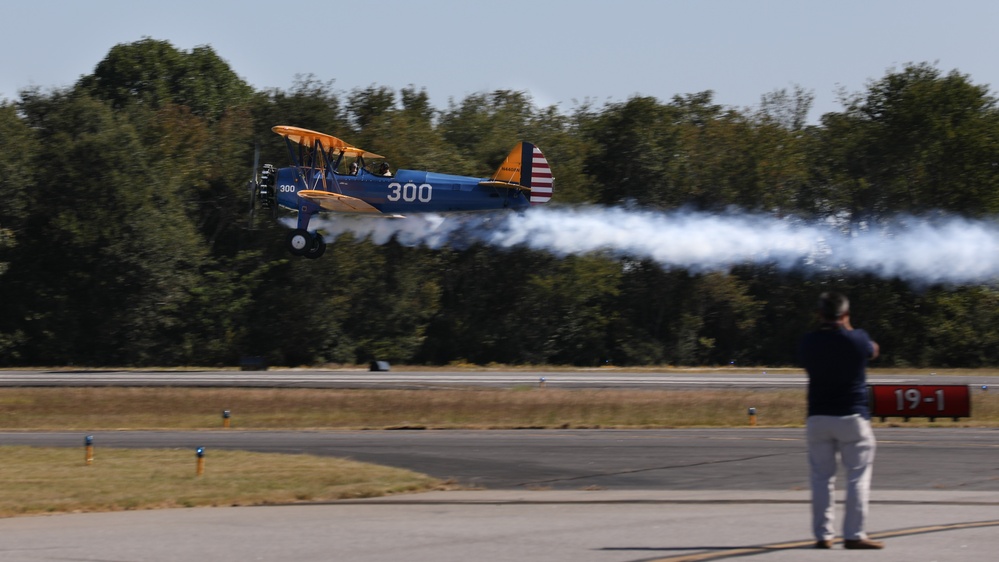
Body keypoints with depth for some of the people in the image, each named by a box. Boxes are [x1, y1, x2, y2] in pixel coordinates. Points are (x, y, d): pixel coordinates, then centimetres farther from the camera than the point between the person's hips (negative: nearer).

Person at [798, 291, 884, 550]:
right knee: (858, 477, 1)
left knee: (821, 477, 8)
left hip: (818, 417, 3)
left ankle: (823, 535, 6)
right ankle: (854, 535, -5)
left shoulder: (809, 343, -2)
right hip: (852, 417, -2)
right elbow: (873, 351, 15)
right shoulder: (857, 339, -7)